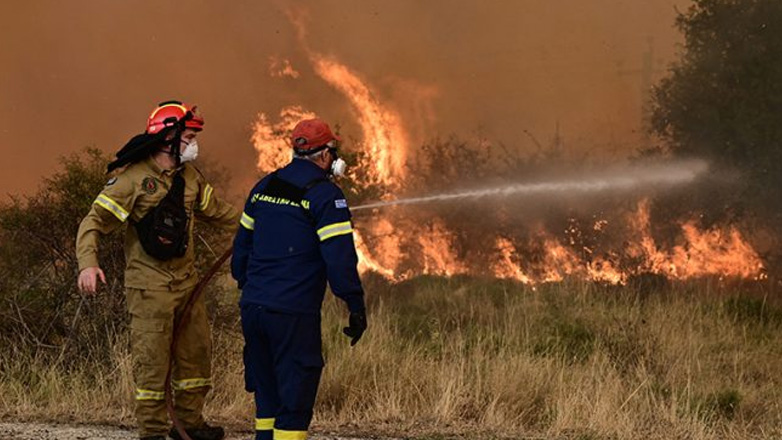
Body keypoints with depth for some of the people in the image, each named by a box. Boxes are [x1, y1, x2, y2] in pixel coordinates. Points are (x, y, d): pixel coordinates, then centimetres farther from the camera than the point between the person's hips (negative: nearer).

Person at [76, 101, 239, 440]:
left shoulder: (190, 177, 10)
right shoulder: (133, 178, -13)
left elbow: (216, 210, 27)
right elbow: (95, 221, -15)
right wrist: (88, 263, -29)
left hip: (186, 281, 7)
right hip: (149, 286, -7)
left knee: (197, 351, 13)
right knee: (152, 361, -5)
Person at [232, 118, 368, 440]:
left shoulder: (264, 187, 14)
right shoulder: (325, 195, -8)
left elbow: (242, 246, 20)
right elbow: (340, 256, -13)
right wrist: (356, 307, -8)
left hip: (253, 306, 7)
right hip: (293, 314, -7)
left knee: (267, 392, 17)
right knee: (295, 400, -2)